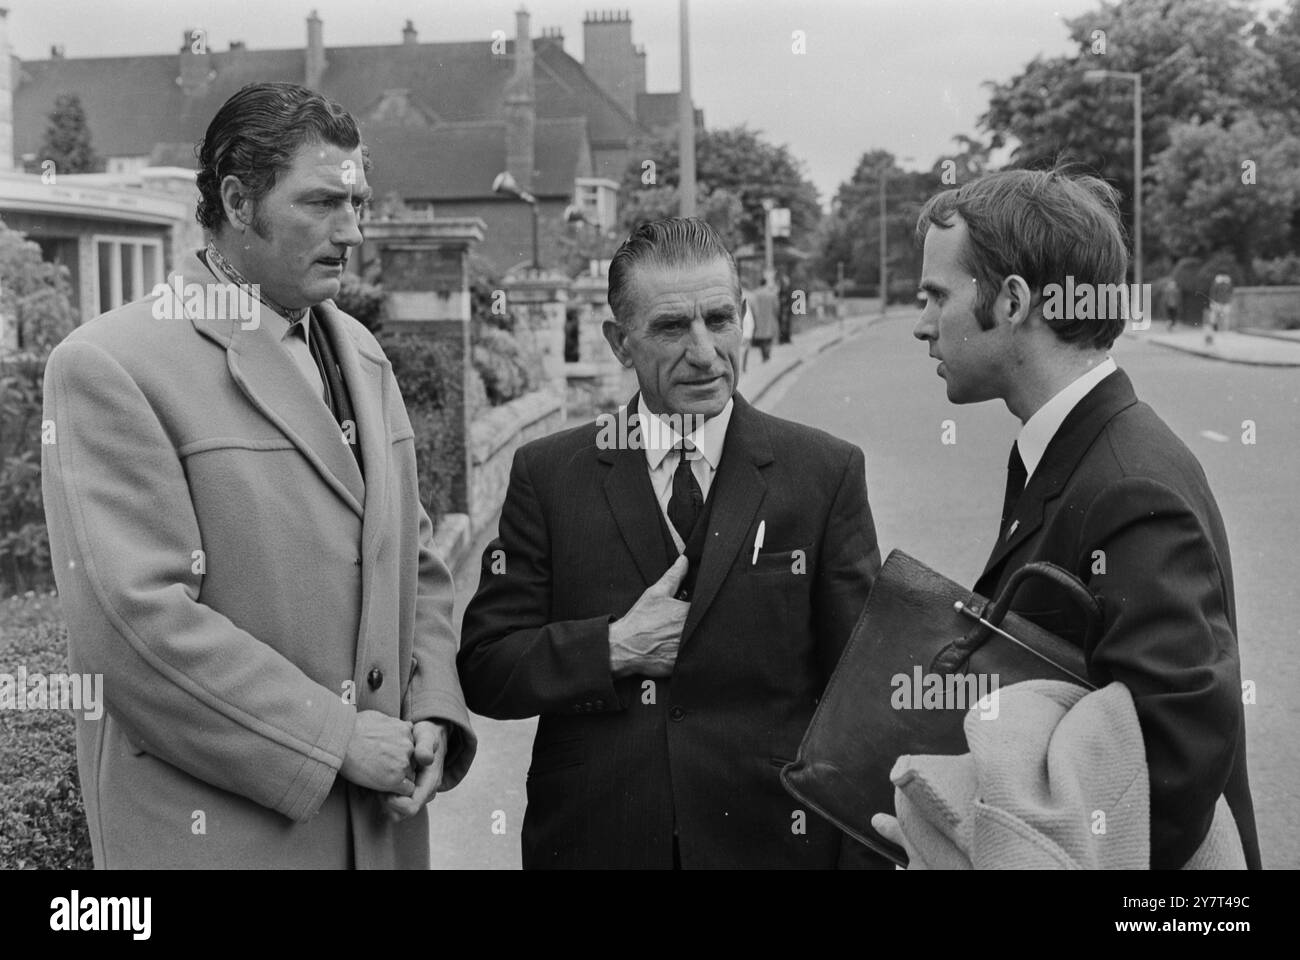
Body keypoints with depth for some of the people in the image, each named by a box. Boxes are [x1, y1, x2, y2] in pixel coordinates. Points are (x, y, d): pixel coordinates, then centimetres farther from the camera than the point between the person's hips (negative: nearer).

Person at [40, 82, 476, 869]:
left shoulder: (360, 353, 12)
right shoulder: (109, 366, -11)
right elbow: (135, 619, -19)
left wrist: (432, 714, -1)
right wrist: (335, 738, -16)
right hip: (215, 826, -6)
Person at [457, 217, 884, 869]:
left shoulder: (827, 473, -3)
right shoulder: (547, 475, -1)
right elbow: (483, 670, -2)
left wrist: (863, 857, -7)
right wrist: (615, 648, -16)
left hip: (770, 840, 0)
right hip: (592, 839, 1)